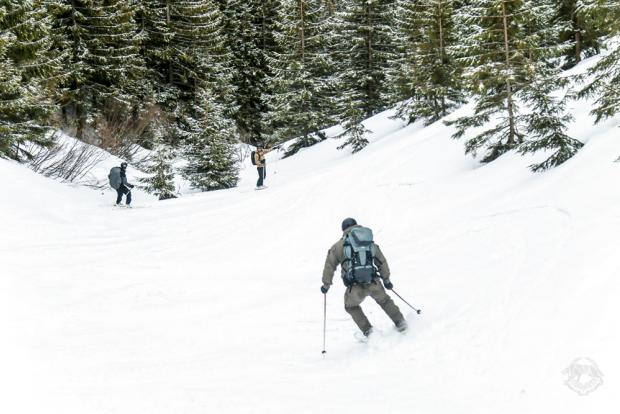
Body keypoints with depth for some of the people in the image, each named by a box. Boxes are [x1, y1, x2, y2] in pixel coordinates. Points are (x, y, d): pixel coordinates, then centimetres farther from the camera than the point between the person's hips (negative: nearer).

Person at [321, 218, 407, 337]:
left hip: (354, 287, -1)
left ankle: (368, 331, 19)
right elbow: (381, 261, 17)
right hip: (373, 282, 2)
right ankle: (400, 322, 29)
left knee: (351, 307, 28)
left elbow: (329, 266, 8)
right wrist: (386, 279, 26)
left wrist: (326, 284, 18)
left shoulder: (337, 246, 10)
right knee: (384, 301, 30)